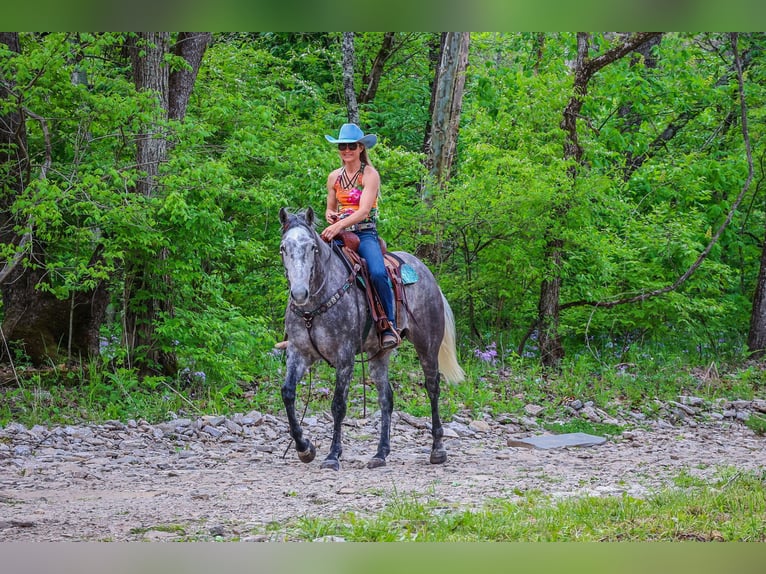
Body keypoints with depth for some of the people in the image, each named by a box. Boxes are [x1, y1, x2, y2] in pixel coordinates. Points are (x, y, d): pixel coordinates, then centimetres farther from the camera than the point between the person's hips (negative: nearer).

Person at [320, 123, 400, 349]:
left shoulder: (370, 175, -4)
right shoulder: (334, 177, 13)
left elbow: (364, 210, -16)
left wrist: (340, 225, -32)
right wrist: (329, 215, -3)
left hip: (365, 234, -5)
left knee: (378, 273, -32)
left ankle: (389, 326, -20)